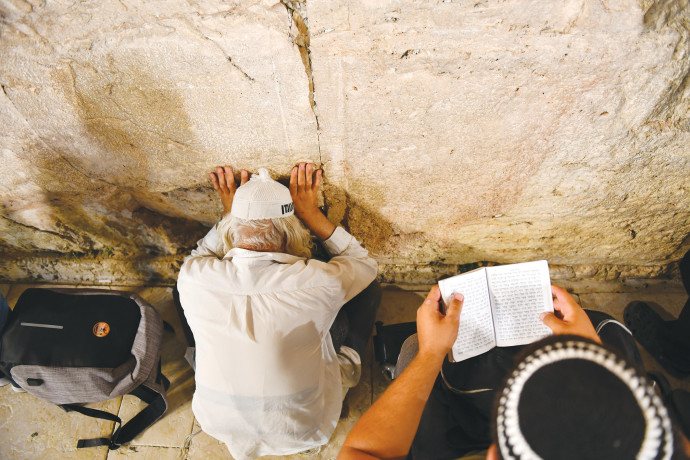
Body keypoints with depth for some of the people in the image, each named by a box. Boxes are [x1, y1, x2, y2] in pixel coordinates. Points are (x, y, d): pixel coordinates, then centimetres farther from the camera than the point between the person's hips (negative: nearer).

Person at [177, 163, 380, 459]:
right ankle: (345, 365, 25)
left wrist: (229, 213, -1)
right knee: (369, 289, 4)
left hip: (219, 423, 3)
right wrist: (311, 214, -9)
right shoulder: (319, 283, -31)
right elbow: (366, 264, -6)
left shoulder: (193, 279, -24)